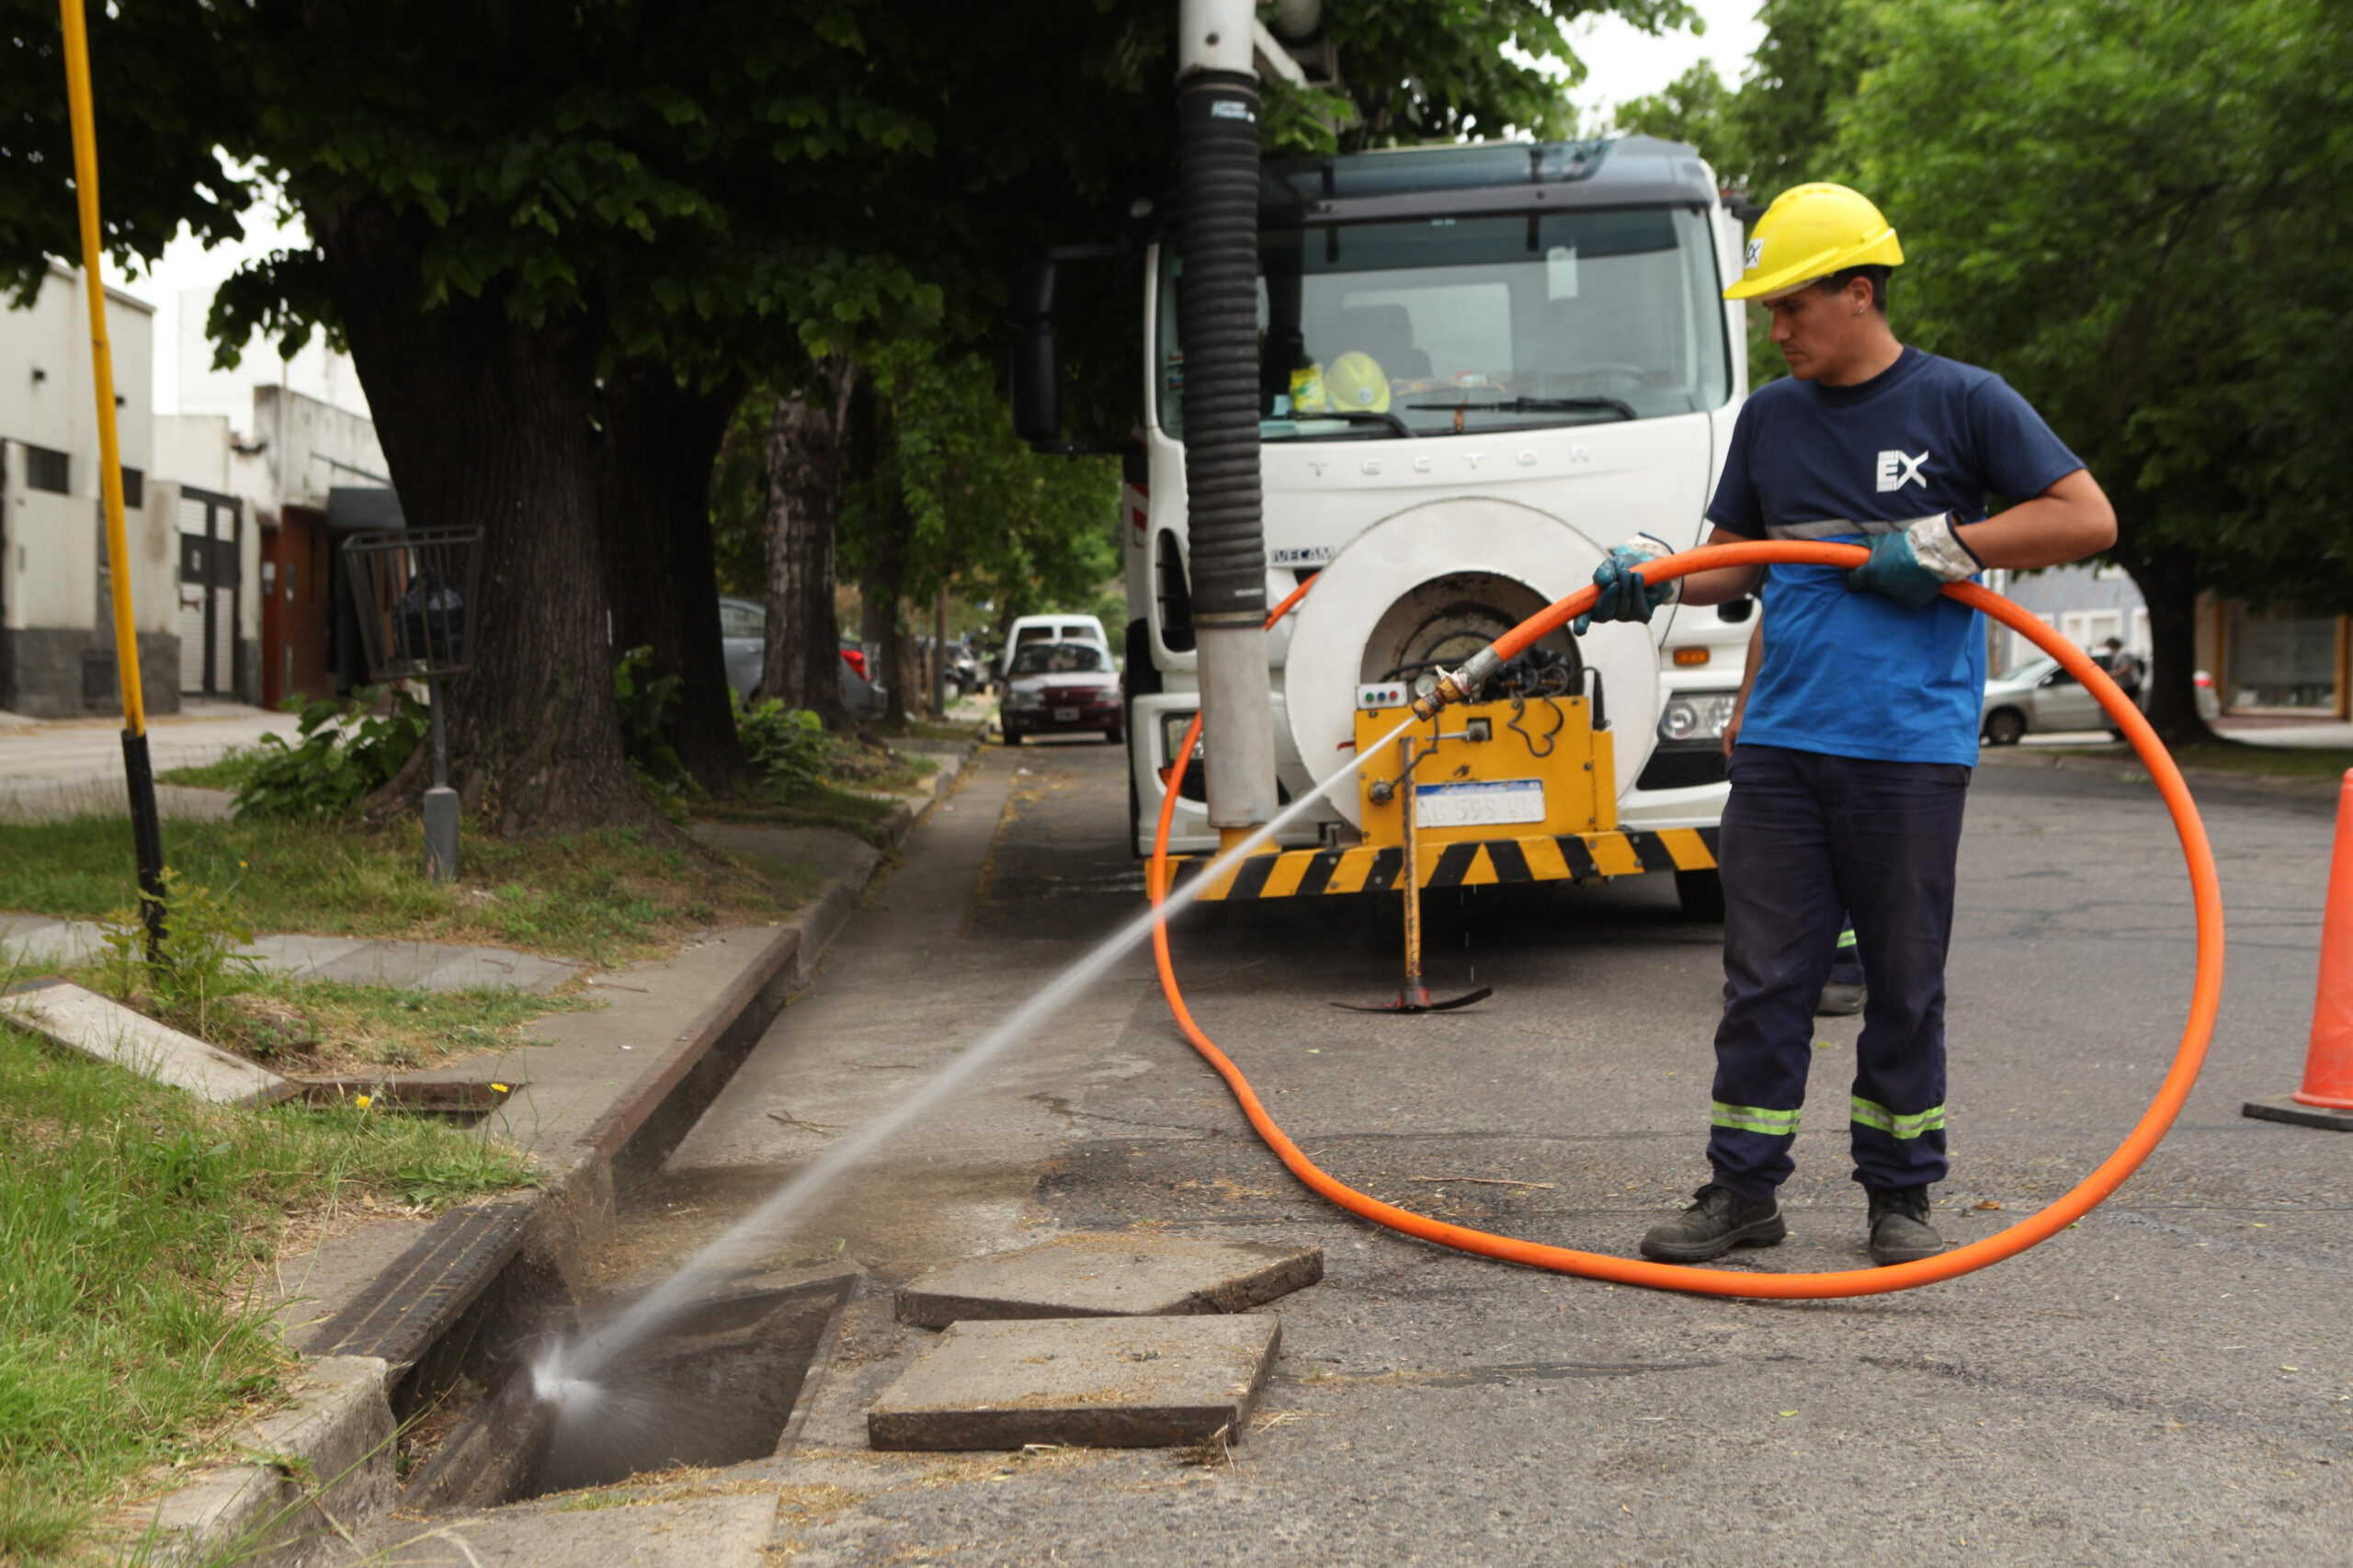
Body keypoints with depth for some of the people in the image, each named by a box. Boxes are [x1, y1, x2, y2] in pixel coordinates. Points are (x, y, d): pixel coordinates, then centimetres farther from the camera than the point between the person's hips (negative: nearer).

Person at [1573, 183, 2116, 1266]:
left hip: (1912, 746, -3)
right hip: (1782, 740, 4)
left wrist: (1939, 547, -10)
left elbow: (2088, 519, -2)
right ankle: (1743, 1189, 12)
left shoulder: (1963, 402, 0)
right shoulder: (1770, 417, 14)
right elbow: (1733, 562, 18)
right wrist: (1655, 584, -2)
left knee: (1904, 984, 6)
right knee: (1764, 977, 4)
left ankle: (1899, 1195, 18)